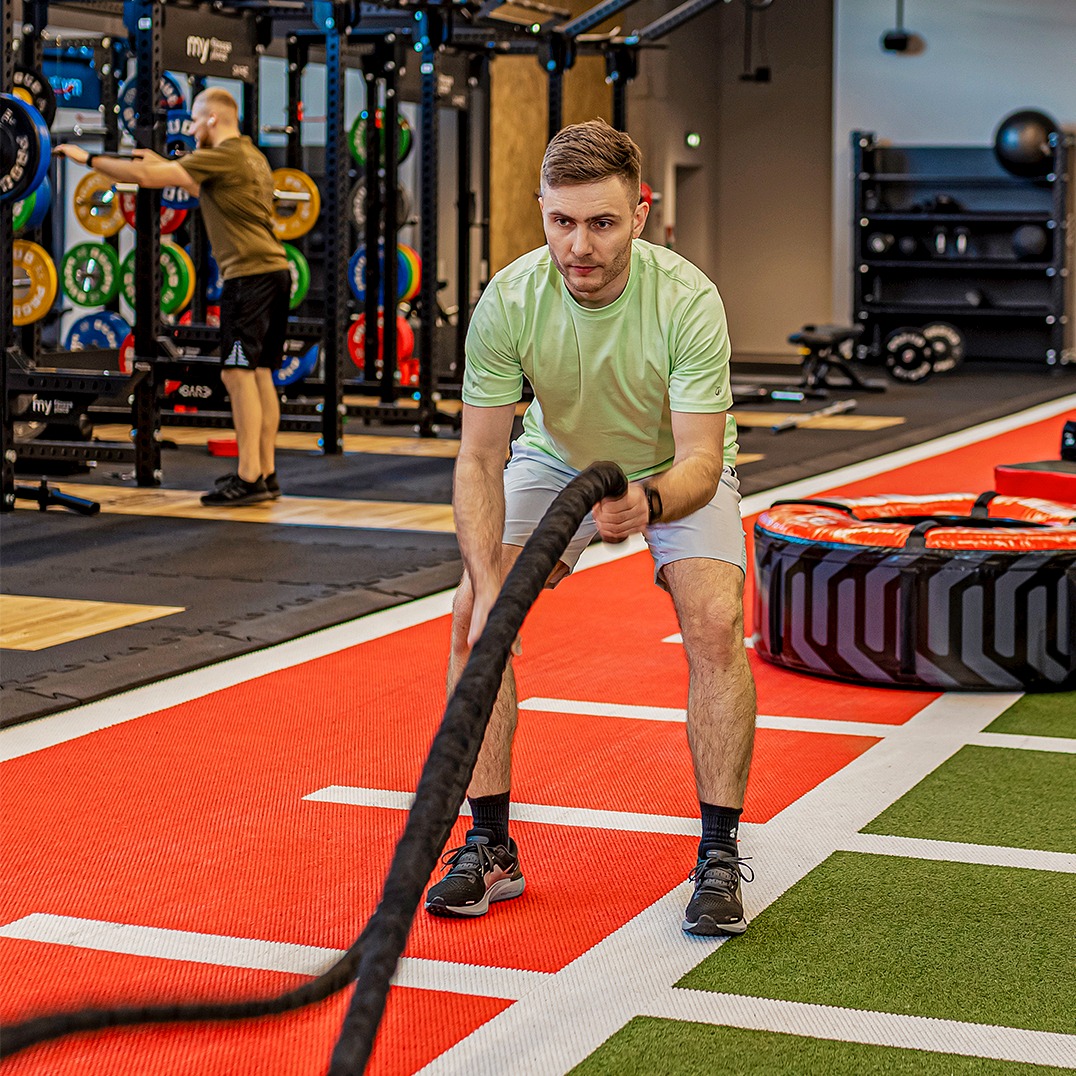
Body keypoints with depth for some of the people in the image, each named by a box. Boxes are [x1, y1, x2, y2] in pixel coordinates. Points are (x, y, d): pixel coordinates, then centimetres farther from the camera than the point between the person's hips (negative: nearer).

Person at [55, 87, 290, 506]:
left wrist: (88, 158, -5)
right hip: (273, 271, 10)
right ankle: (265, 472, 13)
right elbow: (203, 190, 38)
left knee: (239, 373, -10)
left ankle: (249, 479, -13)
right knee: (259, 374, 11)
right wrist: (161, 161, 42)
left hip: (249, 274, -10)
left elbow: (148, 177, -13)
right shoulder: (250, 156, 20)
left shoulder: (223, 156, -9)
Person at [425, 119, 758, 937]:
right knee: (473, 614, -18)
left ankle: (720, 856, -11)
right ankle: (490, 847, -4)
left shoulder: (687, 300, -34)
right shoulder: (508, 303, -28)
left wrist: (650, 502, -59)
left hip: (678, 470, -2)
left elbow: (701, 459, -36)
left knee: (715, 620, -25)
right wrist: (488, 579, -39)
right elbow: (480, 459, -24)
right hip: (556, 458, 2)